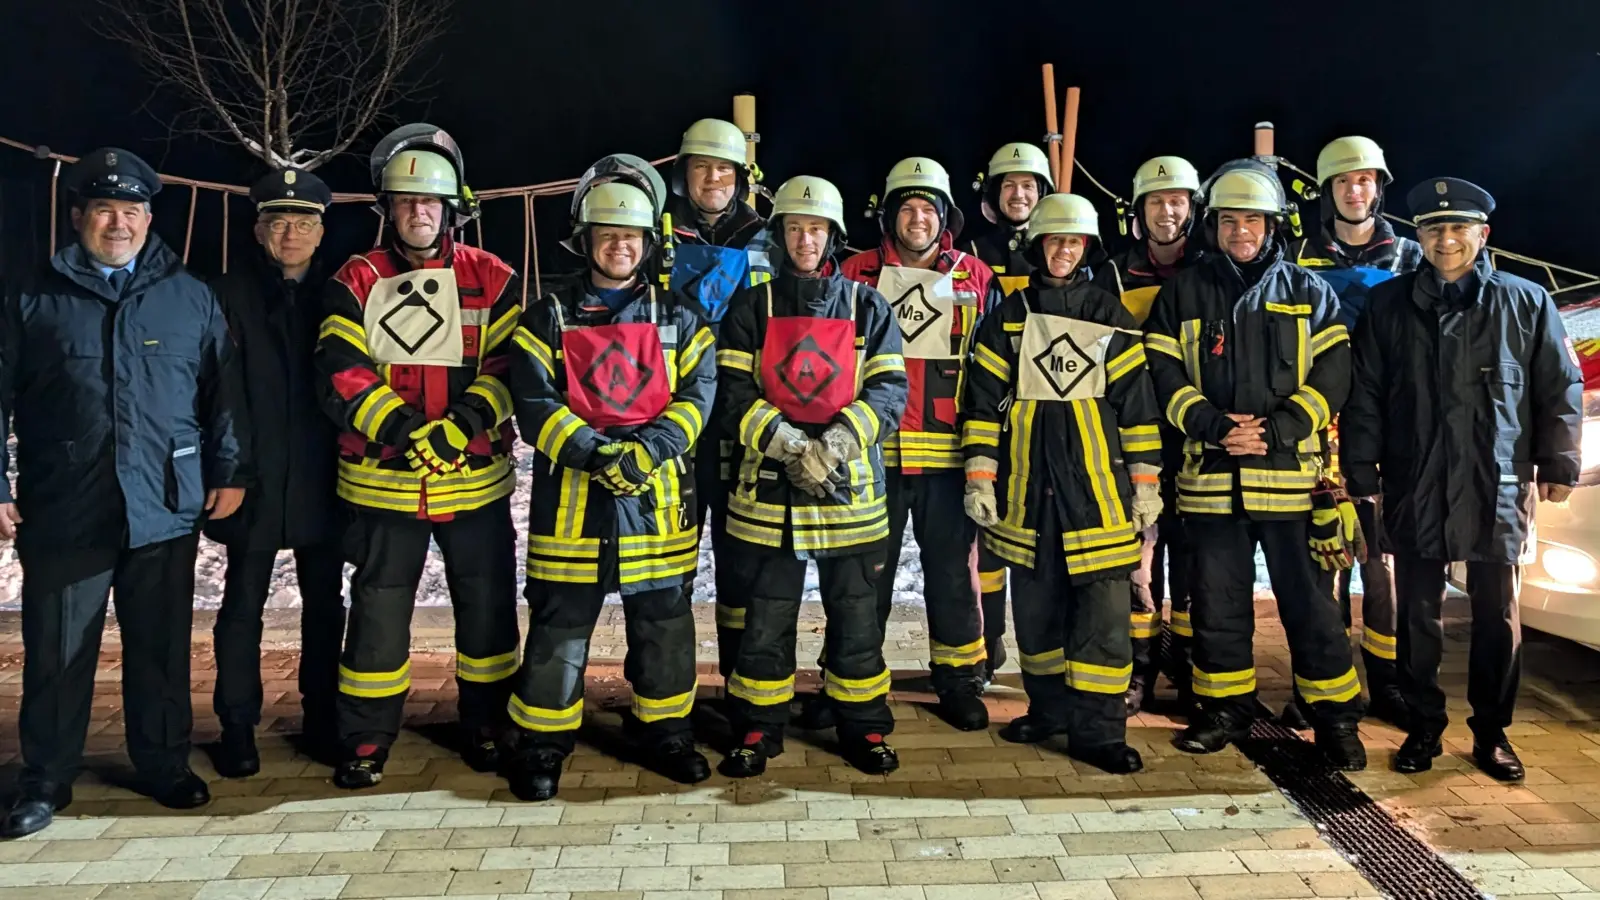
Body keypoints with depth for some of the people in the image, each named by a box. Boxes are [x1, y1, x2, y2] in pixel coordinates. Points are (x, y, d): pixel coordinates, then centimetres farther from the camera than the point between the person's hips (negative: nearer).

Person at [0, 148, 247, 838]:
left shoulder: (190, 298, 9)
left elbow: (222, 390, 9)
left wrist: (228, 470, 2)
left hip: (165, 510, 1)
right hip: (62, 513, 0)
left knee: (162, 650, 10)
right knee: (57, 652, 8)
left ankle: (164, 766, 26)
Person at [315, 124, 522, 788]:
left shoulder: (491, 279, 4)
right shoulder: (357, 281, 4)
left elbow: (514, 364, -3)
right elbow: (339, 373, -6)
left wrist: (470, 420, -20)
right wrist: (399, 425, -21)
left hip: (477, 479, 1)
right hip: (384, 478, 0)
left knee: (488, 608, 9)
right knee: (378, 613, 7)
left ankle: (487, 728, 28)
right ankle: (365, 742, 24)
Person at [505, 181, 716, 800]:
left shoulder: (679, 318, 11)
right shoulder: (550, 318, 8)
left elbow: (697, 394, 0)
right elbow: (533, 402, -3)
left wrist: (645, 452, -16)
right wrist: (593, 453, -18)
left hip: (659, 491, 1)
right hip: (572, 492, -1)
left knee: (664, 620, 9)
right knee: (560, 623, 2)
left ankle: (665, 732, 25)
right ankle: (542, 744, 16)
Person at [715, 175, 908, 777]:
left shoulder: (867, 306, 7)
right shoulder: (752, 307, 5)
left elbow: (889, 391, -2)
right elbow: (733, 392, -4)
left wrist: (837, 443, -19)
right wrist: (787, 444, -19)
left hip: (851, 487, 1)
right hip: (768, 487, 0)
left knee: (856, 618, 9)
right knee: (766, 618, 8)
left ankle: (864, 729, 24)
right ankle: (757, 732, 23)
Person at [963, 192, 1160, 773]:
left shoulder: (1110, 317, 8)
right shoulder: (1007, 320, 9)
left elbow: (1138, 405, 6)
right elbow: (983, 405, 6)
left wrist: (1146, 485, 2)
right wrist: (979, 479, -1)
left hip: (1098, 484, -1)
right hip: (1028, 486, 1)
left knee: (1103, 610, -5)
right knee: (1036, 605, 8)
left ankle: (1097, 729, 3)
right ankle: (1049, 708, 24)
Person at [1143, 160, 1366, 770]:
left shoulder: (1309, 293, 8)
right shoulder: (1183, 294, 9)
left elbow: (1332, 377, 1)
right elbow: (1164, 376, 2)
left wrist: (1277, 430, -13)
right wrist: (1212, 426, -13)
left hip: (1290, 474, -1)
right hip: (1211, 476, 1)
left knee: (1309, 601, 3)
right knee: (1218, 600, 10)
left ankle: (1335, 717, 18)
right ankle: (1224, 707, 25)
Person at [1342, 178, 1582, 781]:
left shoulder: (1526, 303, 3)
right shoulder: (1388, 306, 4)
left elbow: (1561, 390, 7)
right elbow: (1364, 396, 4)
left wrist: (1558, 466, 4)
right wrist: (1363, 472, 0)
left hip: (1498, 490, 0)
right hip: (1414, 492, 0)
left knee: (1497, 616, 9)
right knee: (1417, 617, 8)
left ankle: (1491, 734, 24)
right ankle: (1423, 727, 22)